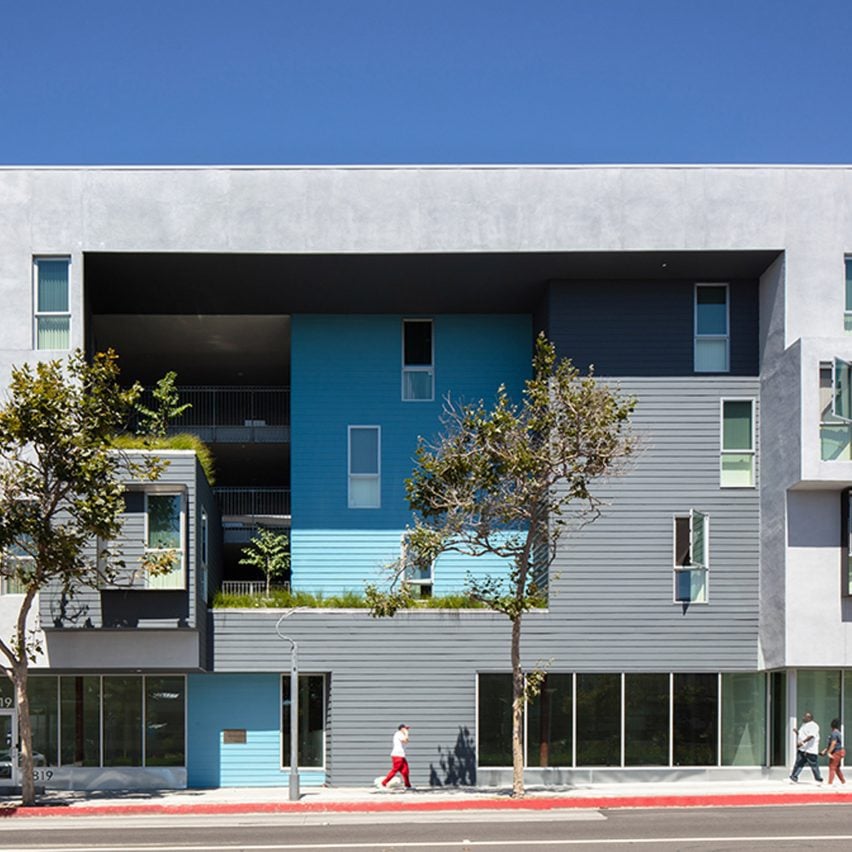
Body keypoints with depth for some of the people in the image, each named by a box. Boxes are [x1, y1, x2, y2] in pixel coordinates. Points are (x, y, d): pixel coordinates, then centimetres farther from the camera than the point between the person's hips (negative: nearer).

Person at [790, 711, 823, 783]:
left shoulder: (813, 726, -12)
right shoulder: (804, 725, 20)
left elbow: (811, 736, -26)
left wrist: (802, 742, -33)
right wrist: (796, 732, 8)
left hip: (810, 749, -9)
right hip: (801, 749, 9)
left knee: (814, 765, -1)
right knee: (799, 763, 4)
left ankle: (819, 780, 9)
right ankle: (793, 777, 2)